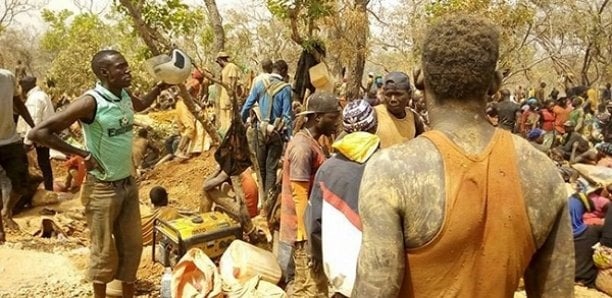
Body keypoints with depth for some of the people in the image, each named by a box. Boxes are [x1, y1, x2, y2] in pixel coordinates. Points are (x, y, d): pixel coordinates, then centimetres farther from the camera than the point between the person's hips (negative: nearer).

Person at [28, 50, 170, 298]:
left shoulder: (126, 96, 0)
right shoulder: (90, 102, -21)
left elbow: (142, 105, 28)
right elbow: (38, 133, -21)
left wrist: (160, 87, 11)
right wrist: (81, 153, -19)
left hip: (128, 183, 7)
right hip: (102, 188, -7)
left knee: (132, 245, 15)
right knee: (104, 250, 7)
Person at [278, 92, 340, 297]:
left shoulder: (310, 142, 12)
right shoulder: (303, 148, -20)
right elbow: (299, 196, -22)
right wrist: (309, 237, -20)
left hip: (311, 228, 10)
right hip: (304, 231, -10)